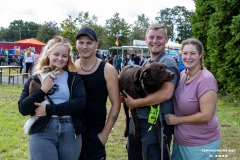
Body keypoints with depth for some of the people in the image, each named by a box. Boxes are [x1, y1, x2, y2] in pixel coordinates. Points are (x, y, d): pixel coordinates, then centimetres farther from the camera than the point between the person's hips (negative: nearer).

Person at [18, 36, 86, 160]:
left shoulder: (74, 78, 5)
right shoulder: (36, 79, 4)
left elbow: (80, 103, -9)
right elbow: (23, 109, -2)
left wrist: (50, 109, -14)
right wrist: (43, 90, -13)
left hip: (71, 133, 2)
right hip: (42, 132, -1)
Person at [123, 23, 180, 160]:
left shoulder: (168, 63, -14)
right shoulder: (146, 63, 12)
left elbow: (166, 94, -27)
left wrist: (134, 103, -19)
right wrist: (127, 96, 1)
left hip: (156, 125, -8)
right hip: (136, 122, 8)